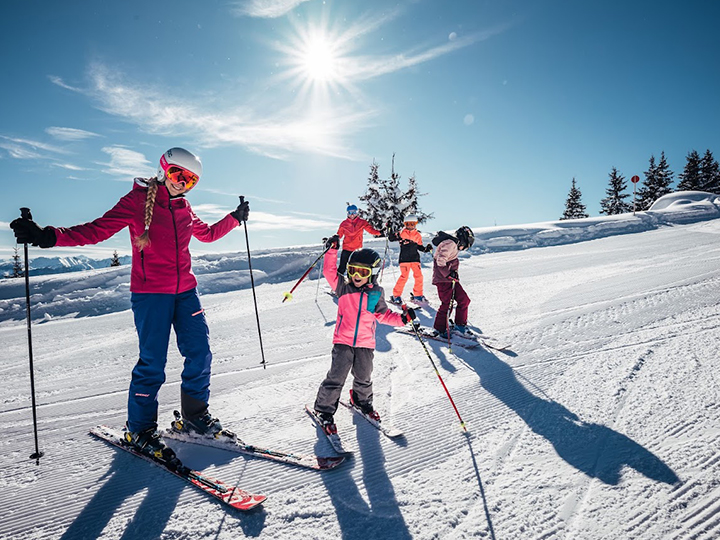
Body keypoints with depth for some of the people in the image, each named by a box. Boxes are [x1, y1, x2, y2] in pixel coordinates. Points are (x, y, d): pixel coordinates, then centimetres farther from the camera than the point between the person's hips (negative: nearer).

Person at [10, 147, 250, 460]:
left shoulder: (184, 209, 13)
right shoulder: (138, 200, -4)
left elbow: (208, 234, 30)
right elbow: (98, 230, -12)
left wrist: (235, 218, 30)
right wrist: (49, 236, -24)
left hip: (185, 291, 6)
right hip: (150, 293, -6)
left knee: (200, 354, 4)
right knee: (152, 363, -5)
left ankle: (195, 416, 22)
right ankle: (139, 429, 15)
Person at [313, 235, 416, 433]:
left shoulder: (376, 293, 1)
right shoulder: (343, 287, -2)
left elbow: (383, 314, 10)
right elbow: (329, 272, -4)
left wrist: (402, 318, -3)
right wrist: (332, 250, -12)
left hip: (366, 343, 2)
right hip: (343, 341, -2)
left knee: (363, 377, 18)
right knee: (336, 378, -2)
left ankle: (362, 401, 45)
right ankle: (325, 409, 15)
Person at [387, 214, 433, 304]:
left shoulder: (417, 235, 12)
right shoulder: (402, 233, 1)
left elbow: (419, 246, 18)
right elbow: (391, 238, 0)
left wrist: (426, 249, 2)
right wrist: (391, 234, -19)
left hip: (415, 259, 5)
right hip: (404, 259, -4)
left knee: (419, 276, 2)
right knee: (404, 276, -12)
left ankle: (418, 295, 18)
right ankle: (396, 295, 0)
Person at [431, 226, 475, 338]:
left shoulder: (455, 246, 17)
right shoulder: (450, 244, -15)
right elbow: (440, 261, -25)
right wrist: (449, 274, -26)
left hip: (451, 278, 10)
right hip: (443, 279, -10)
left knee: (464, 300, 7)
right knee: (447, 304, -8)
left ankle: (460, 325, 18)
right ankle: (439, 329, 7)